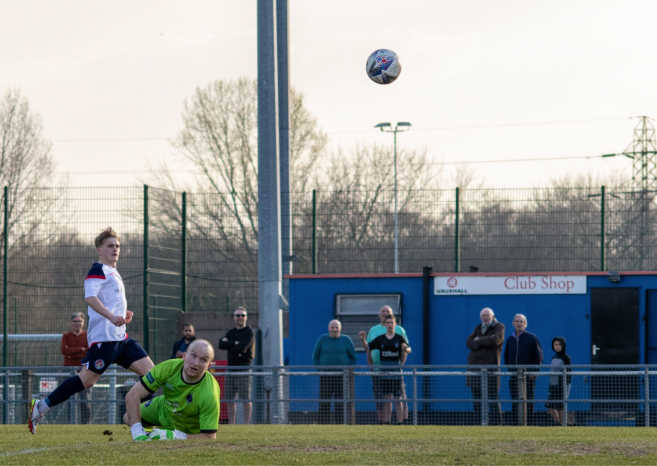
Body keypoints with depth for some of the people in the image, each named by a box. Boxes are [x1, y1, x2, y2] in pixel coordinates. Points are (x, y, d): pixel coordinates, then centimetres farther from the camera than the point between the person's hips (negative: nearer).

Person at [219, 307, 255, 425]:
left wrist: (228, 345, -4)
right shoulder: (231, 333, 17)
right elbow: (221, 345, -1)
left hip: (244, 369, -7)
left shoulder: (249, 333, -2)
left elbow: (242, 347, -17)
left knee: (245, 398, -8)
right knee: (229, 398, 7)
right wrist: (235, 343, -12)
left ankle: (246, 424, -8)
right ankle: (231, 424, 12)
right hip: (231, 369, 7)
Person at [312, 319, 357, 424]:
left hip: (341, 376, -1)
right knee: (324, 401, -3)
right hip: (325, 375, 1)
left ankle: (340, 424, 2)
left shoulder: (346, 340, 4)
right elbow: (315, 357, 11)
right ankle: (323, 424, -1)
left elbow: (353, 358, 8)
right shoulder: (322, 339, 6)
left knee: (340, 402, -1)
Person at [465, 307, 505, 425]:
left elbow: (495, 340, -16)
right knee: (477, 399, 5)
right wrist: (485, 342, -12)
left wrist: (479, 340, -2)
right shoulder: (478, 328, 18)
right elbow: (469, 342, 4)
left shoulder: (499, 327, 3)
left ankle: (496, 423, -9)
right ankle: (479, 423, 8)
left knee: (492, 398, -9)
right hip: (475, 366, 6)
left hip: (490, 366, -6)